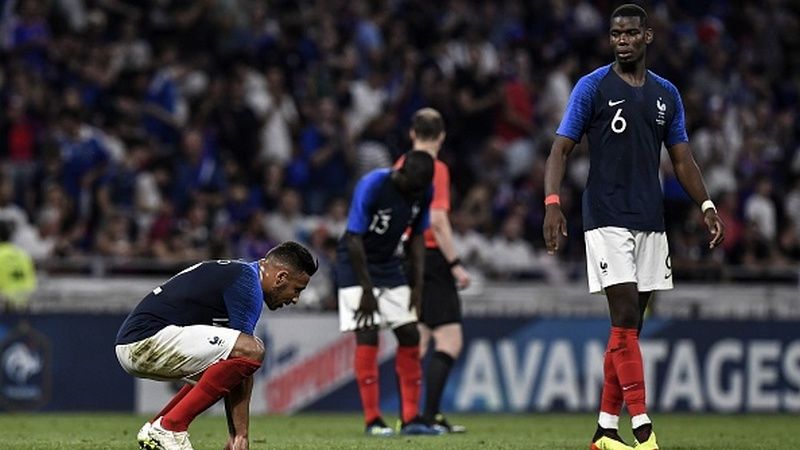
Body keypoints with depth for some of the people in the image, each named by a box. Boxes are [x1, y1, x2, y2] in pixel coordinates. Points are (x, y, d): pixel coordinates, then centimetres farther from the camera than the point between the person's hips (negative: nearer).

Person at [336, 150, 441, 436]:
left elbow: (417, 237, 4)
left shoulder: (423, 193, -8)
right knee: (368, 336, -14)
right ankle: (373, 421, -11)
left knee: (410, 336, 0)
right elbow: (354, 240, -22)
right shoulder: (371, 186, -26)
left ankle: (411, 418, 5)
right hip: (355, 265, -6)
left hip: (389, 267, 6)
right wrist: (367, 291, -21)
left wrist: (418, 285, -1)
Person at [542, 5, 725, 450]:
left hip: (651, 223, 5)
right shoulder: (592, 87, -1)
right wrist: (552, 202, -17)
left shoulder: (667, 94, 12)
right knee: (625, 320, -13)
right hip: (607, 221, -5)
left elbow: (682, 159, 16)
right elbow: (561, 149, -3)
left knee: (630, 327, 6)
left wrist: (706, 205, 3)